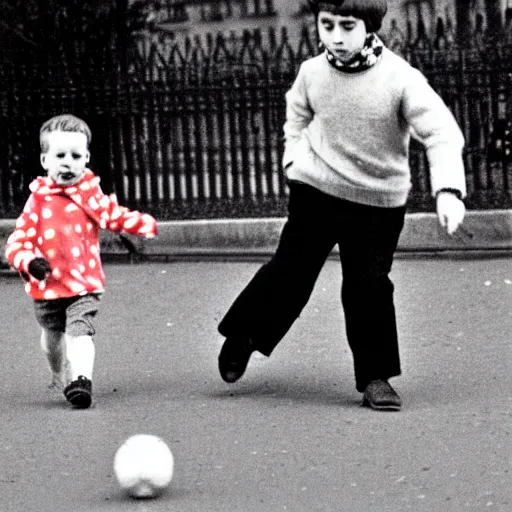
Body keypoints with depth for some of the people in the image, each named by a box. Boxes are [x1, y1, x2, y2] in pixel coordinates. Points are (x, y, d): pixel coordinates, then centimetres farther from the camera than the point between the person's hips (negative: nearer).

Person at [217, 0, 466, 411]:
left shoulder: (400, 79, -20)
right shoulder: (312, 73, -8)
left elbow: (442, 133, -23)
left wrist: (448, 189, -36)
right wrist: (296, 157, 3)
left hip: (379, 201, -2)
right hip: (316, 190, 2)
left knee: (369, 286, -2)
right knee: (291, 269, 3)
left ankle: (375, 377, 12)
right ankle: (243, 334, 24)